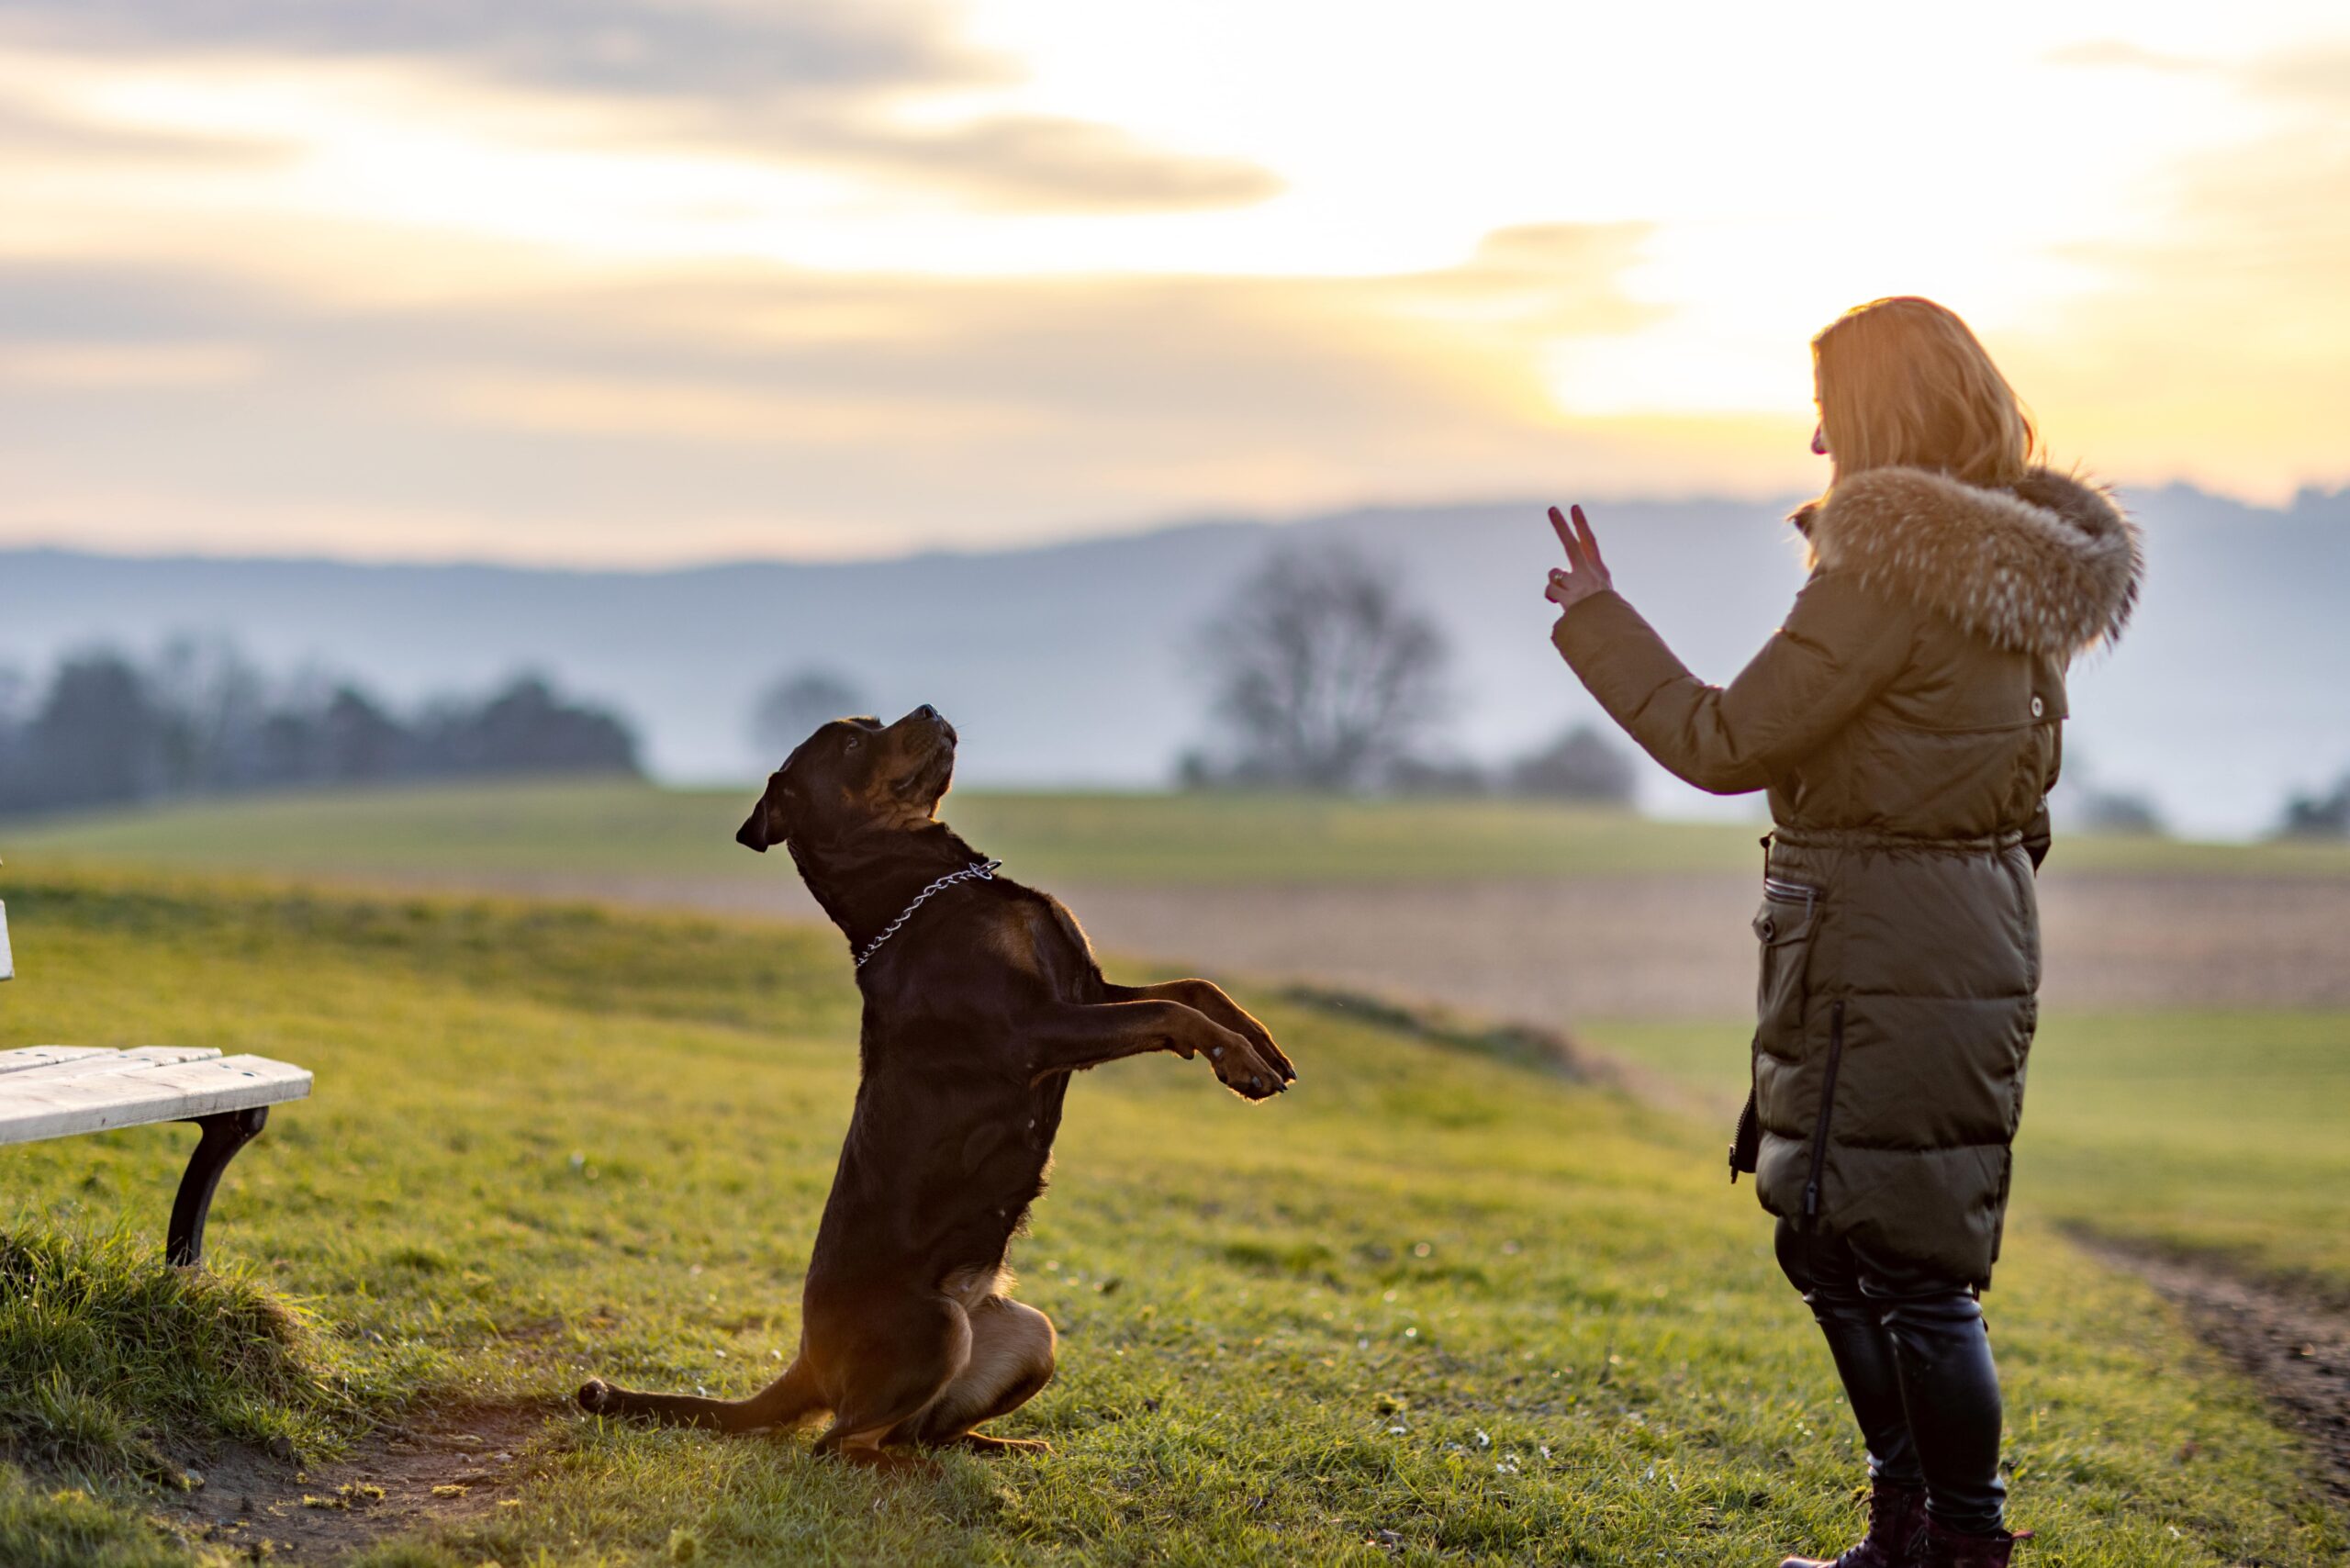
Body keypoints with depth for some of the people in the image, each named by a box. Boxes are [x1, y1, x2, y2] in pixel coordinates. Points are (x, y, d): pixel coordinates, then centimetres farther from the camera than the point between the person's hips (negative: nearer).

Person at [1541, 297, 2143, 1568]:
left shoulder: (1896, 571, -19)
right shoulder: (2013, 568, 10)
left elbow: (1727, 745, -16)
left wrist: (1597, 623, -5)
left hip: (1890, 959, -10)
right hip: (1964, 928, 10)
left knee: (1904, 1266, -2)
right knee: (1831, 1244, 18)